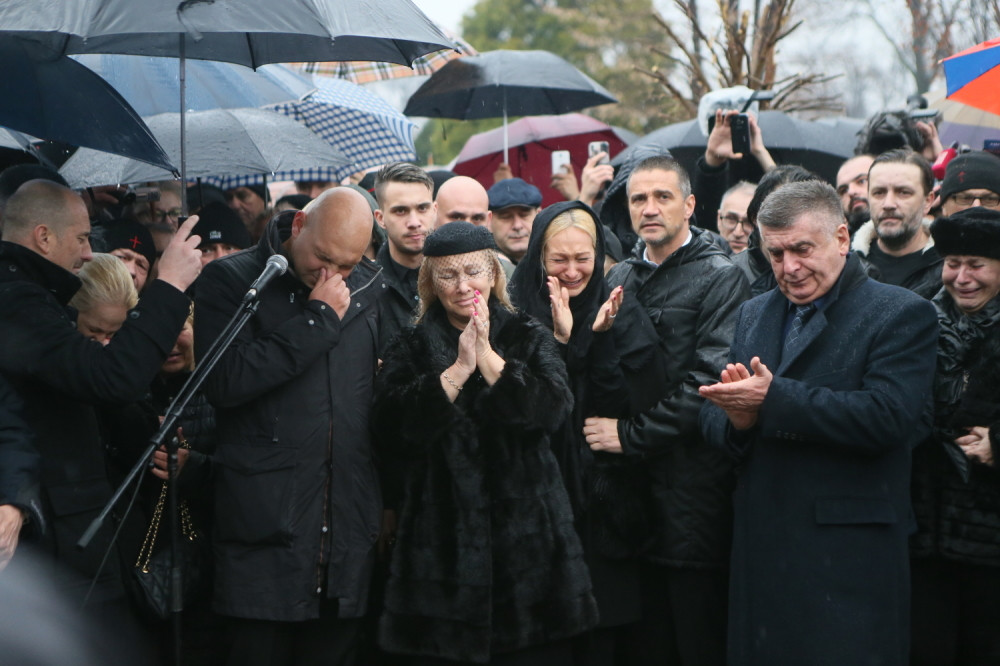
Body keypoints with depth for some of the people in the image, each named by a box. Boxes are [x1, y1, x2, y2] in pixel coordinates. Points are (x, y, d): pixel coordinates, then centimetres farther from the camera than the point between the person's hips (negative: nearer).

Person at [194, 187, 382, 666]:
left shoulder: (367, 286, 11)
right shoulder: (231, 280, -4)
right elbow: (225, 382, -19)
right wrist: (317, 318, -15)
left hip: (349, 520, 4)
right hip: (266, 524, -4)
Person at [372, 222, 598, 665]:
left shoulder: (529, 338, 9)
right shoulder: (412, 348, 8)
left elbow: (553, 409, -9)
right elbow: (391, 431, -9)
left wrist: (488, 358, -15)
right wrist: (458, 370, -15)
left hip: (526, 541, 0)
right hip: (442, 541, 0)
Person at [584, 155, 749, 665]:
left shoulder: (720, 278, -5)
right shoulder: (620, 279, 15)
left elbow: (708, 382, -15)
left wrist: (631, 434, -14)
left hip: (691, 492, -6)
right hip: (630, 490, 6)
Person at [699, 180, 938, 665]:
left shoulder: (901, 315, -5)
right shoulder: (755, 315, 16)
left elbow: (888, 416, -19)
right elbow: (712, 415, 13)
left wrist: (773, 399, -21)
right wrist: (737, 420, -12)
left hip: (848, 559, -6)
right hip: (761, 548, 6)